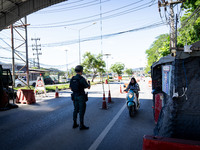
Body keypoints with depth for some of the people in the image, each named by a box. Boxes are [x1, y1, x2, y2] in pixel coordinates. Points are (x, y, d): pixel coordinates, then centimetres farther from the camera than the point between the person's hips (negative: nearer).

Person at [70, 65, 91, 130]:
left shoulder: (72, 78, 4)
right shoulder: (82, 79, -17)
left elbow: (71, 88, 11)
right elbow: (88, 87, -10)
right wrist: (89, 83, 11)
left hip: (75, 96, 7)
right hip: (81, 97, -7)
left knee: (76, 110, 16)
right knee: (82, 111, 1)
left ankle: (75, 124, 23)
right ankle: (81, 125, 8)